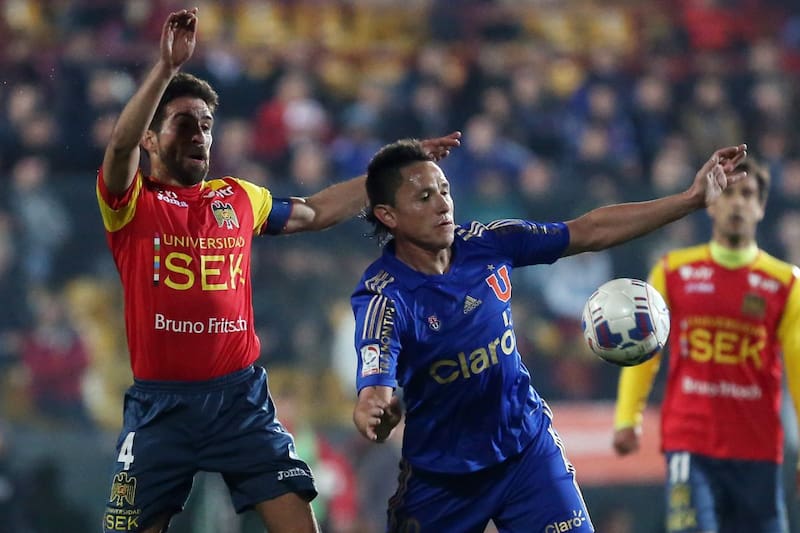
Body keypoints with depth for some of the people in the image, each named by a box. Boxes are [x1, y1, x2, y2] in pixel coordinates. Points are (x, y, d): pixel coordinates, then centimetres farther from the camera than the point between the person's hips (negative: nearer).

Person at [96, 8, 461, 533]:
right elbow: (121, 144, -22)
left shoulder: (239, 198, 12)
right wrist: (167, 66, -30)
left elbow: (315, 211, 26)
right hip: (161, 402, -3)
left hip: (240, 395, 3)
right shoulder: (133, 204, -2)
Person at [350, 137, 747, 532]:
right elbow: (373, 390, -36)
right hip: (439, 470, -3)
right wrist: (374, 415, -62)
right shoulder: (382, 296, -23)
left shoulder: (484, 244, -10)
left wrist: (692, 199, -5)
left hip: (528, 446, 3)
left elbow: (590, 232, -1)